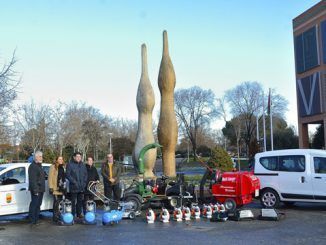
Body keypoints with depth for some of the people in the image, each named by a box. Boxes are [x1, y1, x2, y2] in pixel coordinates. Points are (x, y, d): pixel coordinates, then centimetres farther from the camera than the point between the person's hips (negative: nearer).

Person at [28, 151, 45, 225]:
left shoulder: (39, 166, 19)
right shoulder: (32, 166, -13)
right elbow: (32, 180, -20)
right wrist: (35, 190, -24)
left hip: (40, 189, 10)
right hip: (36, 189, -10)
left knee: (38, 204, 14)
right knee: (34, 204, -6)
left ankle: (36, 220, 21)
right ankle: (33, 221, -2)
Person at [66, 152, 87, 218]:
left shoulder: (83, 165, 13)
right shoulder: (70, 164, -4)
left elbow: (85, 174, 18)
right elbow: (68, 174, -9)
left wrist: (84, 182, 4)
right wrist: (74, 182, -14)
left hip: (82, 187, 5)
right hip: (74, 187, -5)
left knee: (80, 201, 11)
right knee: (73, 201, -3)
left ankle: (79, 214, 21)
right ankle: (72, 215, 3)